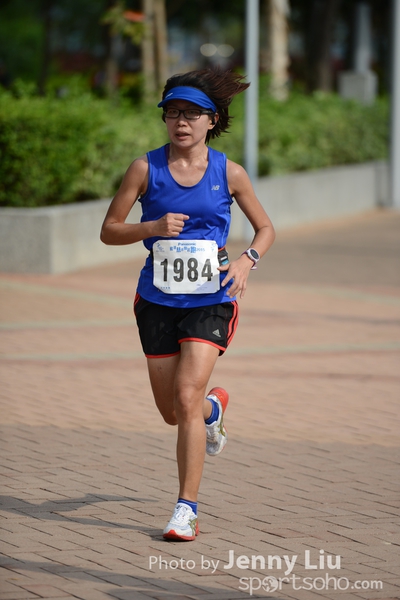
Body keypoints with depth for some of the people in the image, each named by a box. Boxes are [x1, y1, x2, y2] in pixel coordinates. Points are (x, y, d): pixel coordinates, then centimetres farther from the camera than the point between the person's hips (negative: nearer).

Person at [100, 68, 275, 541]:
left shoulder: (229, 173, -1)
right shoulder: (146, 169, -2)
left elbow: (265, 228, 10)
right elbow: (109, 230, 1)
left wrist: (247, 259, -10)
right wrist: (153, 227, -18)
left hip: (211, 299, -2)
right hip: (157, 300, 2)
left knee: (187, 397, -17)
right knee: (172, 412, 10)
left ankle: (187, 509, -9)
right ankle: (214, 408, 49)